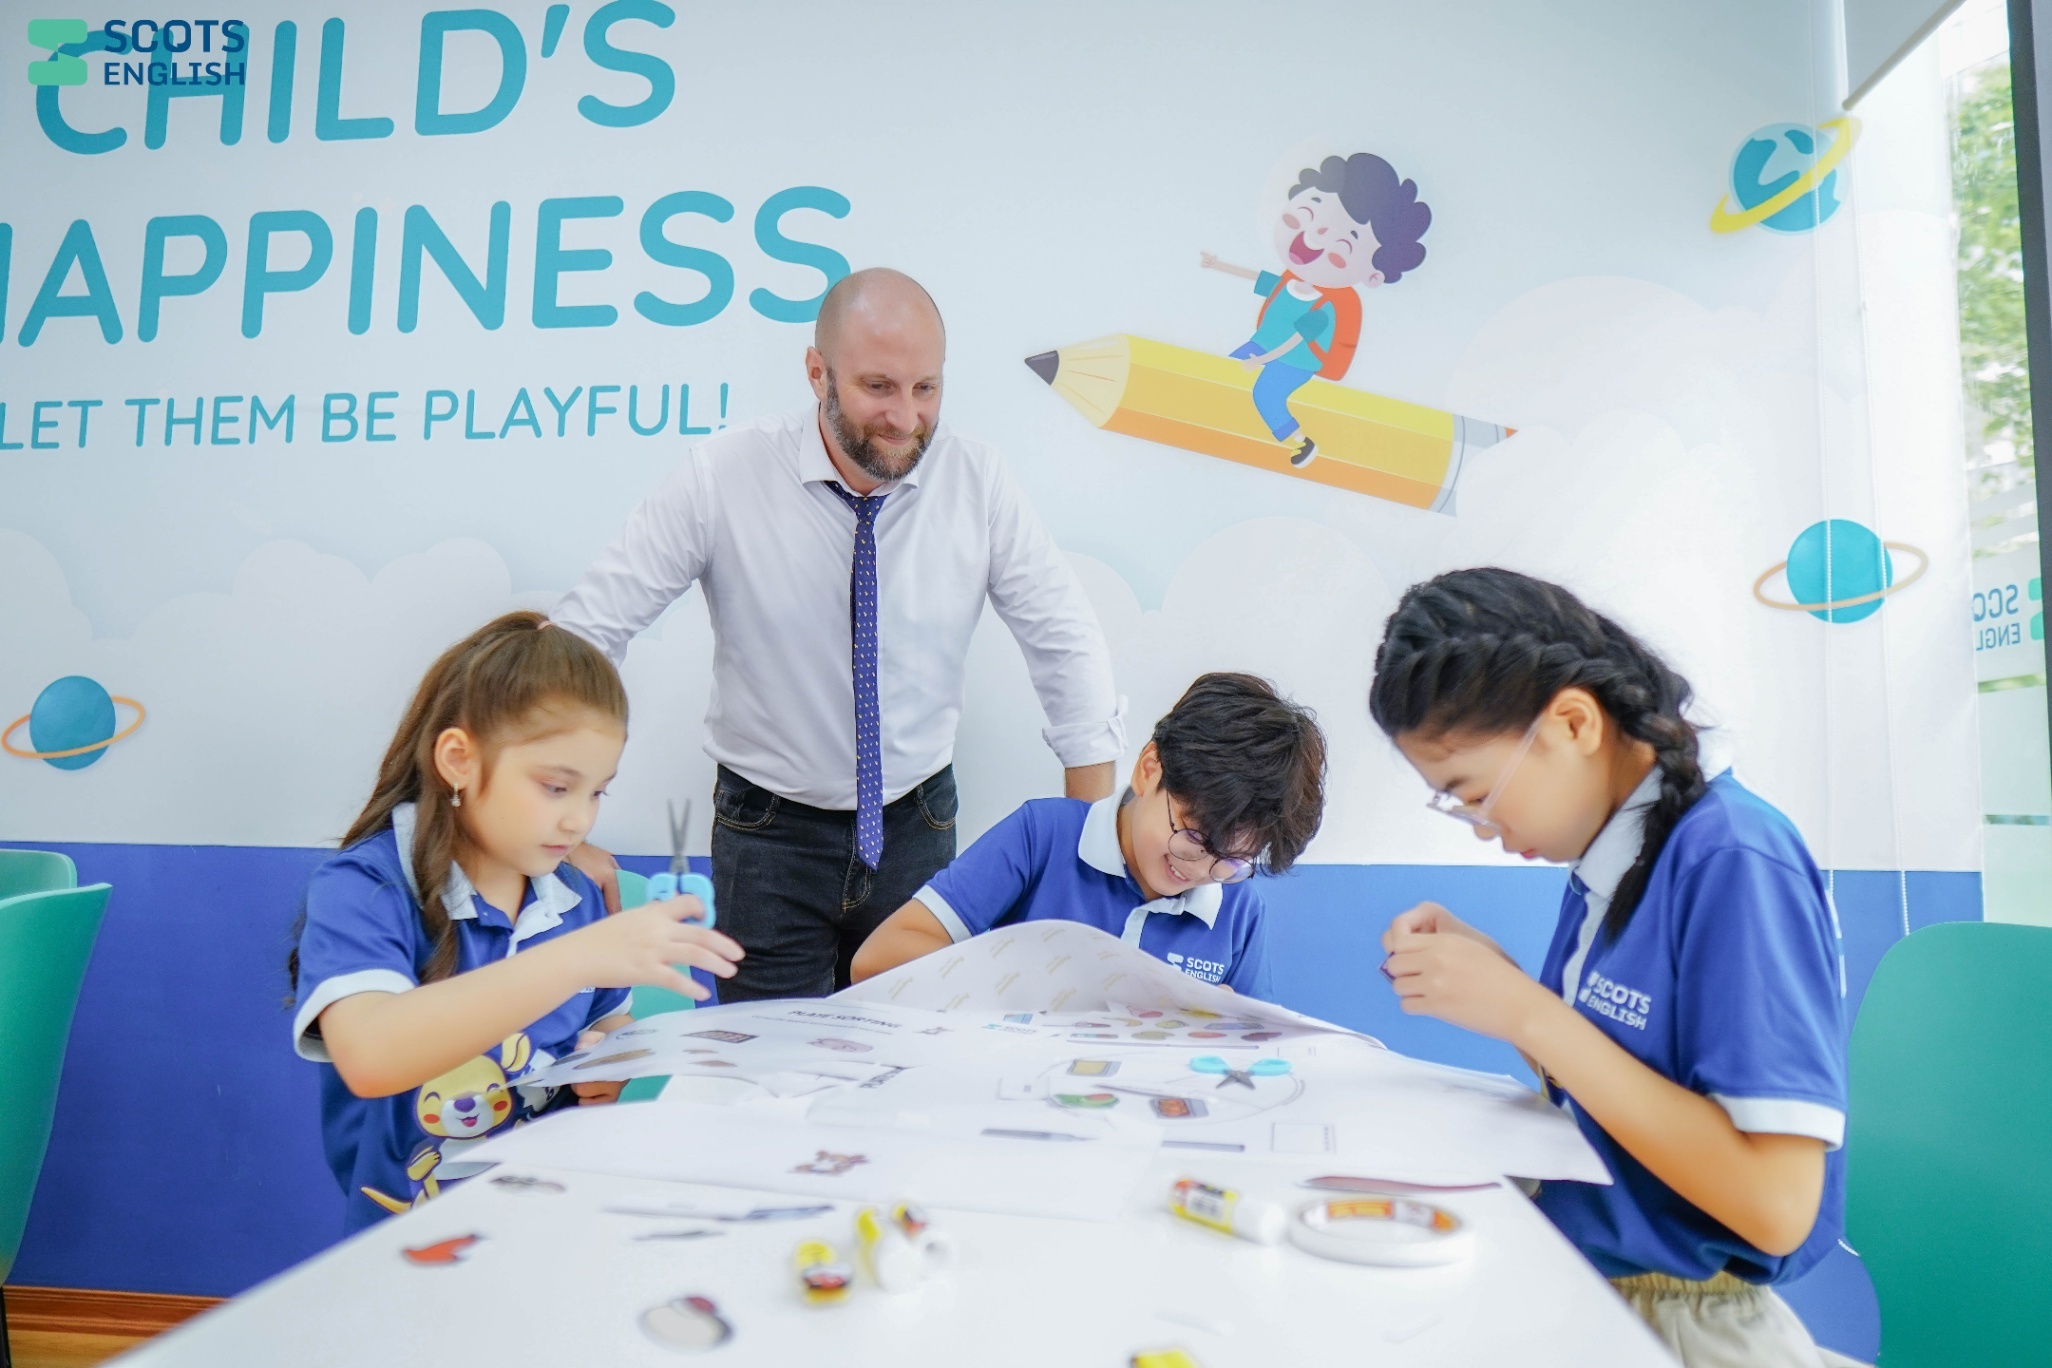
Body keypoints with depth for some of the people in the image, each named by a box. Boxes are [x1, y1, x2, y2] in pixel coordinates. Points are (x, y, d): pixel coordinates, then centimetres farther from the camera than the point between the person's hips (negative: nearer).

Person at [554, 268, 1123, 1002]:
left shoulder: (977, 480, -9)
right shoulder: (721, 476, -13)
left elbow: (1067, 645, -2)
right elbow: (585, 630, -9)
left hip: (917, 830, 2)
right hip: (770, 835, -1)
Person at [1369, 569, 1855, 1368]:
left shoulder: (1733, 861, -20)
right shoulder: (1604, 860, 3)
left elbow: (1777, 1205, -24)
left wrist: (1525, 1012, -23)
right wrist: (1492, 975, -5)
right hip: (1579, 1278, 7)